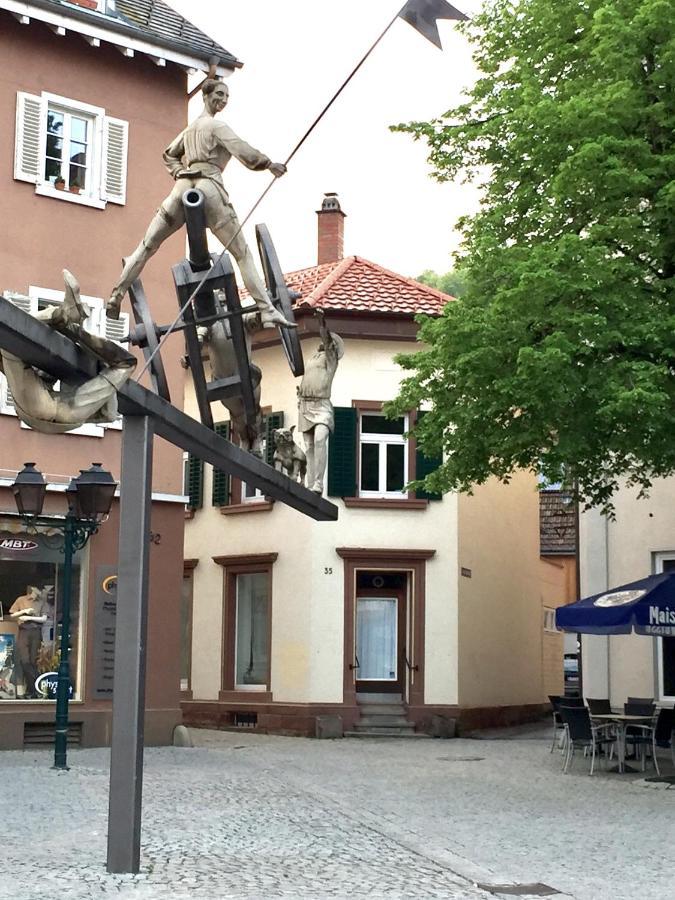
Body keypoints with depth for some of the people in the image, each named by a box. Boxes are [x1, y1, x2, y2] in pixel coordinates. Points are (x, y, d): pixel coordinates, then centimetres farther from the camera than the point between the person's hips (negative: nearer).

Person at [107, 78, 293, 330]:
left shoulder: (191, 127, 25)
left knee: (147, 246, 11)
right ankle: (267, 312, -16)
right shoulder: (216, 125, 2)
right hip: (209, 188, -6)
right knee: (242, 253, -7)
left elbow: (169, 154, 36)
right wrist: (270, 164, 1)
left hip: (183, 189, 6)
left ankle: (116, 296, 6)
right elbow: (244, 152, -10)